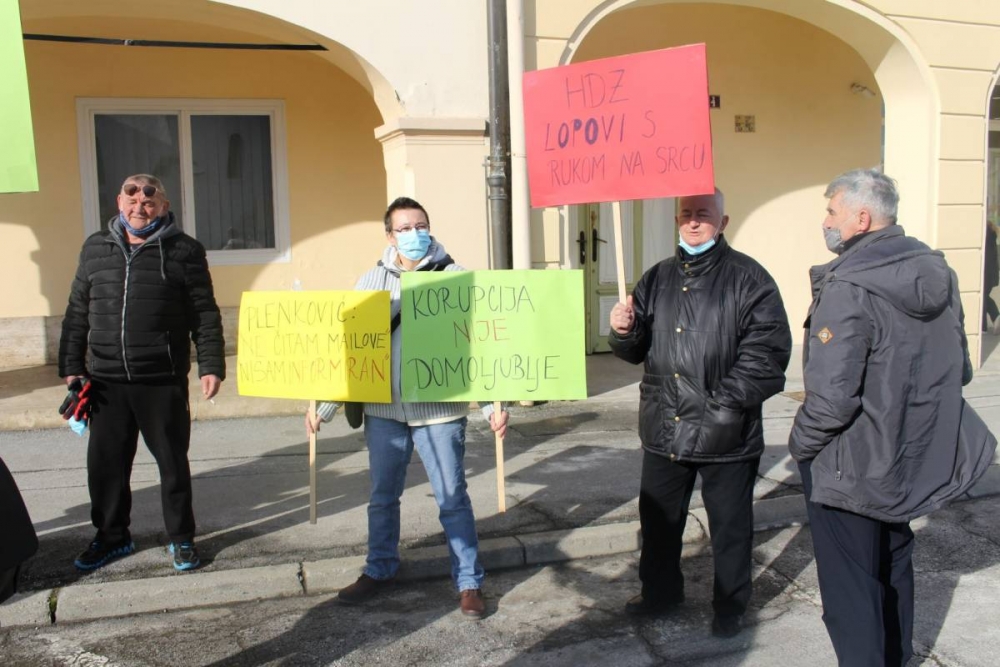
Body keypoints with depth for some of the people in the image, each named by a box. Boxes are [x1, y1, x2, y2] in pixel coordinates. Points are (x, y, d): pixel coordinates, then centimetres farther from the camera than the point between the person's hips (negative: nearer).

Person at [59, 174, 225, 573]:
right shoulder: (95, 249, 9)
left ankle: (181, 539, 24)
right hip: (106, 382, 4)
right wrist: (71, 367, 9)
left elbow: (205, 316, -2)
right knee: (104, 463, 11)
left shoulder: (184, 251, -1)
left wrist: (211, 366, -9)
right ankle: (112, 536, 31)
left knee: (172, 462, 8)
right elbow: (77, 313, 13)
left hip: (164, 382, -3)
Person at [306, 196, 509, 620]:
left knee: (452, 499, 5)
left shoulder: (454, 278, -3)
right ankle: (379, 571, 34)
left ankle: (469, 582, 18)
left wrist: (494, 404, -11)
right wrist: (324, 406, 3)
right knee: (382, 497, 15)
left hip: (439, 410, -3)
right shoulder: (372, 281, 5)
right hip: (383, 409, 3)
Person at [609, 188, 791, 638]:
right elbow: (637, 350, 13)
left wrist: (728, 402, -19)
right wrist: (623, 331, -10)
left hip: (725, 433, -5)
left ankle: (730, 605, 30)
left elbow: (769, 348, -14)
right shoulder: (657, 278, 10)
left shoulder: (748, 277, -7)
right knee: (658, 518, 18)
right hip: (663, 428, 5)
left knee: (730, 525, 11)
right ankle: (660, 591, 38)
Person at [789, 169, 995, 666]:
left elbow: (832, 397, -28)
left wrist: (800, 442, -11)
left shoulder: (847, 287, -25)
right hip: (912, 457, 8)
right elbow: (960, 370, 9)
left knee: (849, 587, 6)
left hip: (851, 468, -8)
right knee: (893, 568, 26)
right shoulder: (936, 270, 1)